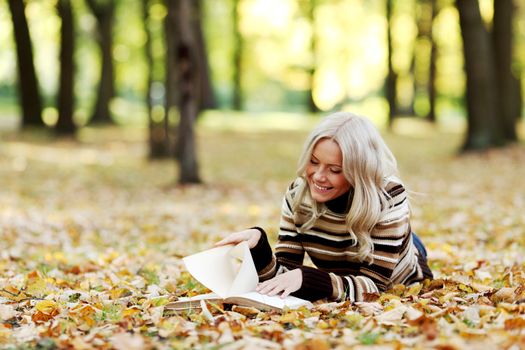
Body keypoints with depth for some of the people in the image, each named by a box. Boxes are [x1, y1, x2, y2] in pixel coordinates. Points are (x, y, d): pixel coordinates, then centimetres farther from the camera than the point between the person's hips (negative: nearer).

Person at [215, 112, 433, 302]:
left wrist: (306, 278, -46)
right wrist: (258, 245, -38)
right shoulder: (297, 195, -18)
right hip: (340, 303, 2)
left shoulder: (389, 197, -29)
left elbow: (374, 284, -33)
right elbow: (285, 273, -18)